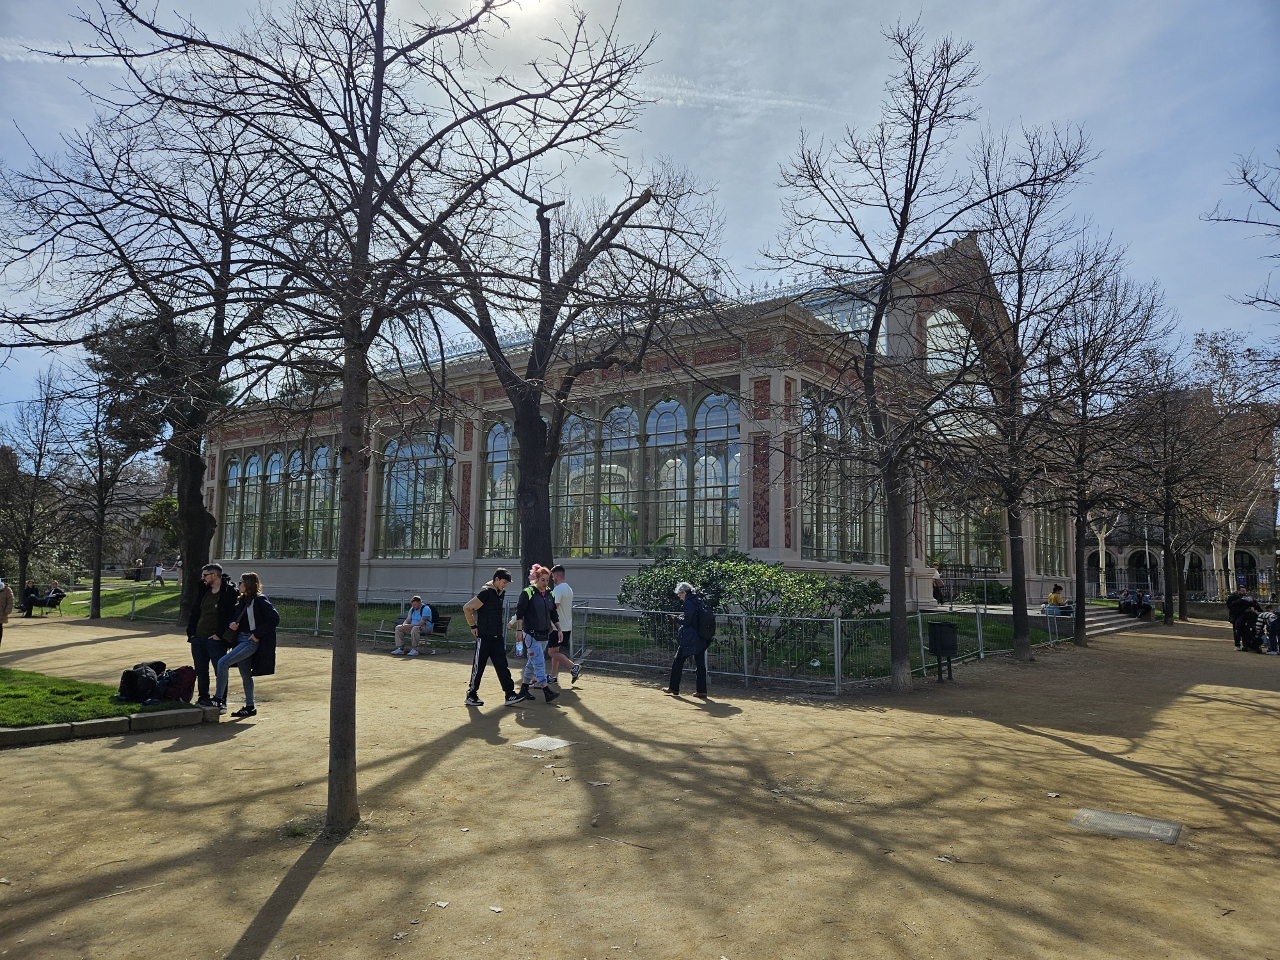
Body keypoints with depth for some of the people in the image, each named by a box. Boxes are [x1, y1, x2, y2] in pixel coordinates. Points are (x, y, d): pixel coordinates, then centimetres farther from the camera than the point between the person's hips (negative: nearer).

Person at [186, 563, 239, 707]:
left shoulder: (229, 592, -11)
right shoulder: (202, 591, 13)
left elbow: (232, 616, -15)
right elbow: (194, 612, 18)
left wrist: (220, 634, -17)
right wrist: (191, 632, 7)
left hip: (216, 640, -7)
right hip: (198, 639, 7)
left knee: (220, 671, -1)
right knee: (200, 671, 14)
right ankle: (203, 698, 26)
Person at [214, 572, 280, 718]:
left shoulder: (260, 600, -12)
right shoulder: (242, 600, 13)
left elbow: (274, 619, -17)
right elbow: (235, 618, 21)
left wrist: (257, 633, -17)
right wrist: (232, 623, -2)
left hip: (251, 641, -9)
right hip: (240, 640, 9)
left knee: (223, 663, -17)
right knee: (245, 674, 12)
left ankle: (218, 699, -8)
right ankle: (250, 707, 20)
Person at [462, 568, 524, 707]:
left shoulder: (500, 593, 10)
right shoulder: (486, 593, -15)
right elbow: (467, 608, -15)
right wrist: (473, 626, -9)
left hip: (497, 637, 7)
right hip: (484, 637, -7)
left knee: (502, 665, 3)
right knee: (478, 667, 3)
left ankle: (510, 695, 2)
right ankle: (471, 696, 15)